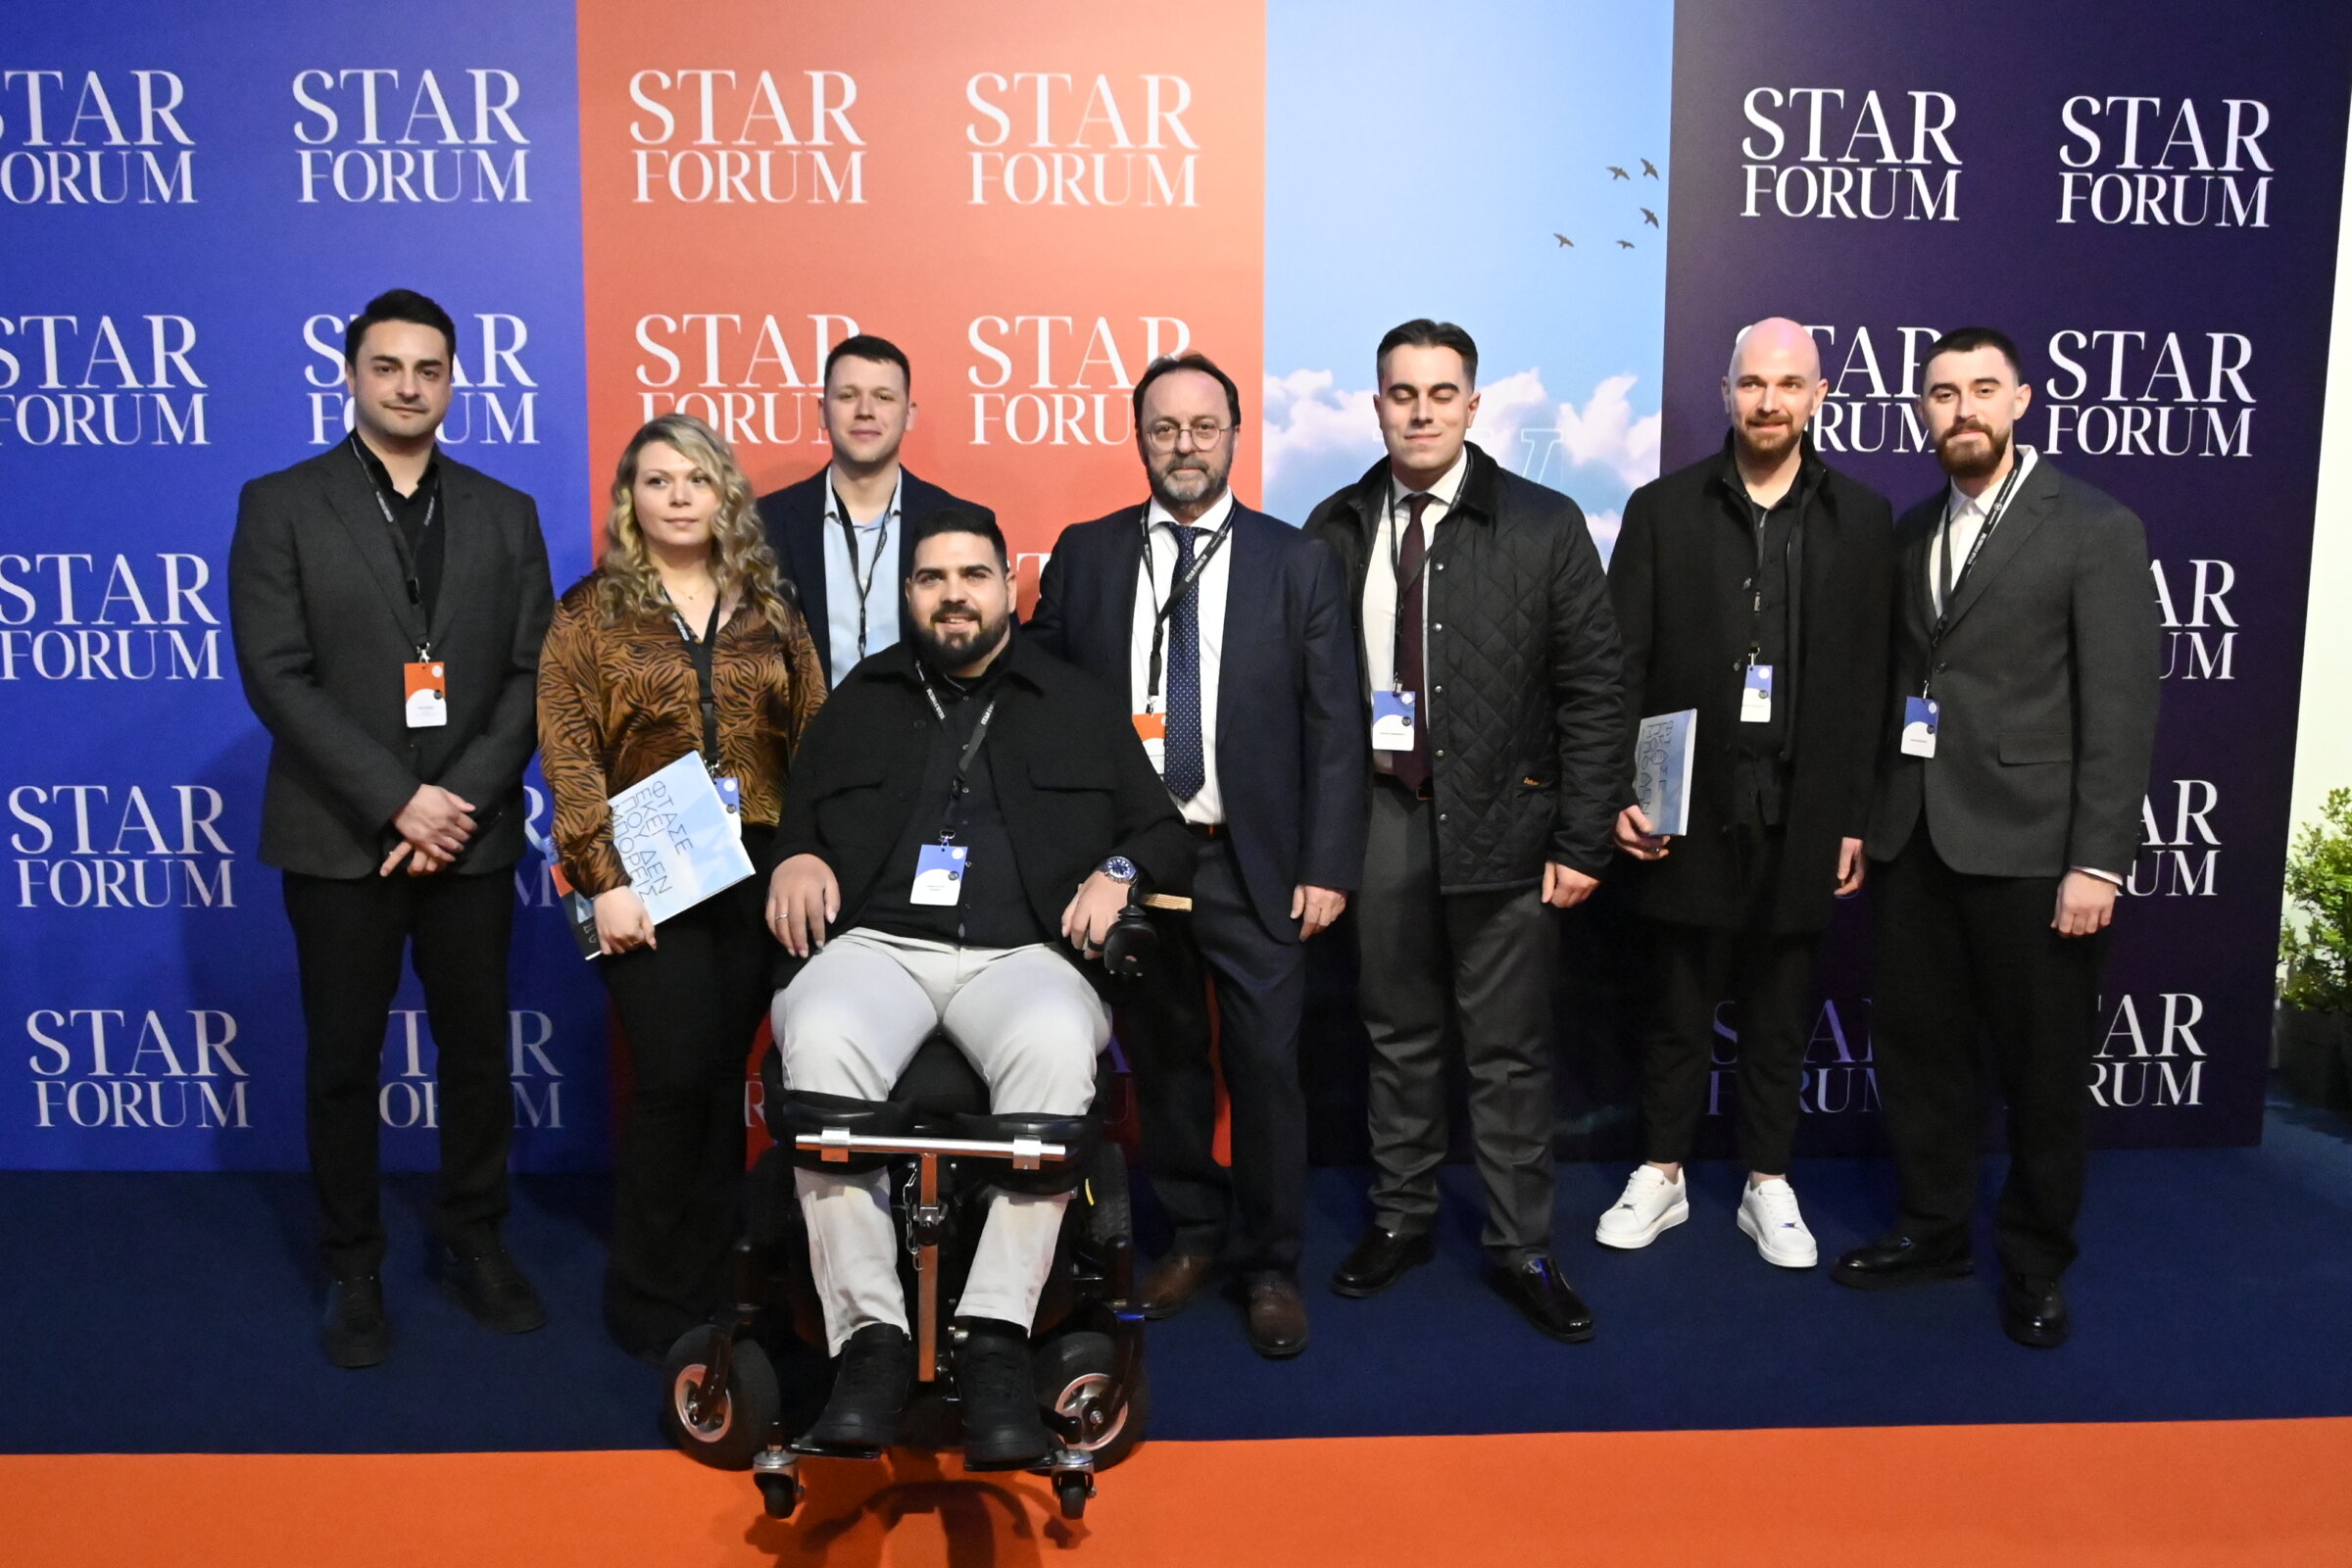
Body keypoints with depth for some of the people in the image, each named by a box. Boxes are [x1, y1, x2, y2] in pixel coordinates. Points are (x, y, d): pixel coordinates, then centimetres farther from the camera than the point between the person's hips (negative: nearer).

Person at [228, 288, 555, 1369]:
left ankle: (473, 1241, 27)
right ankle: (353, 1269, 23)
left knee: (478, 1049, 9)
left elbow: (531, 674, 2)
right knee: (343, 1063, 8)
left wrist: (463, 801, -10)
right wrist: (398, 801, -15)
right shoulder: (281, 506, 1)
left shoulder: (504, 514, 8)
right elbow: (276, 676, -8)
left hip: (472, 834, 2)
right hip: (341, 838, -2)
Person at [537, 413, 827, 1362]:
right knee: (675, 1074, -7)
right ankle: (650, 1303, 11)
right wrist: (605, 880, -11)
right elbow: (569, 753, -3)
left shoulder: (770, 613, 11)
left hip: (757, 875, 3)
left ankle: (708, 1291, 21)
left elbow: (814, 742, 9)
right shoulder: (592, 611, 4)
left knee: (722, 1078, 7)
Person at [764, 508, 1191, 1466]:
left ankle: (996, 1341, -32)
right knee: (819, 1044, -35)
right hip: (877, 944, 1)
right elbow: (790, 813, 25)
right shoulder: (862, 701, 26)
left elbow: (1166, 833, 20)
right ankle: (869, 1335, -28)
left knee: (1058, 1050, -37)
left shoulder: (1079, 706, 22)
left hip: (1021, 950, -1)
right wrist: (795, 858, 3)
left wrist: (1120, 871, -1)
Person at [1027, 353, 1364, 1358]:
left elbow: (1334, 725, 0)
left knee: (1265, 1065, 1)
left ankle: (1270, 1264, 20)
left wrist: (1328, 865, -7)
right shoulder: (1084, 556, 6)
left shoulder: (1297, 563, 2)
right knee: (1161, 1058, 13)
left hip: (1252, 863, -2)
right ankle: (1193, 1231, 33)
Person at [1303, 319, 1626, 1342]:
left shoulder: (1544, 526, -2)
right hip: (1378, 812, 2)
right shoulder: (1335, 530, 5)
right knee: (1398, 1035, 14)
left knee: (1510, 1048, 6)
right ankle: (1400, 1217, 31)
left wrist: (1581, 842, -7)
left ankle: (1521, 1247, 21)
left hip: (1500, 819, -2)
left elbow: (1593, 691, -3)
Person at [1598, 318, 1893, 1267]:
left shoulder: (1863, 520, 5)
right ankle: (1662, 1173, 25)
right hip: (1690, 804, -1)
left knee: (1781, 1011, 11)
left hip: (1802, 811, 1)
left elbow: (1871, 681, 3)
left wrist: (1857, 817, 1)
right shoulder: (1663, 508, 1)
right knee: (1680, 1003, 9)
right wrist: (1619, 791, -7)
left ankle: (1768, 1184, 26)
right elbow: (1622, 665, -1)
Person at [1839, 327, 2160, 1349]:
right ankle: (1932, 1229, 31)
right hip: (1914, 840, 5)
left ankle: (2034, 1264, 25)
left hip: (2028, 844, -5)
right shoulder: (1911, 532, 11)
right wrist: (1860, 819, 8)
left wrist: (2097, 862, -15)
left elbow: (2121, 708, -10)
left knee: (2042, 1068, 7)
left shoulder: (2097, 529, -5)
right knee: (1917, 1047, 13)